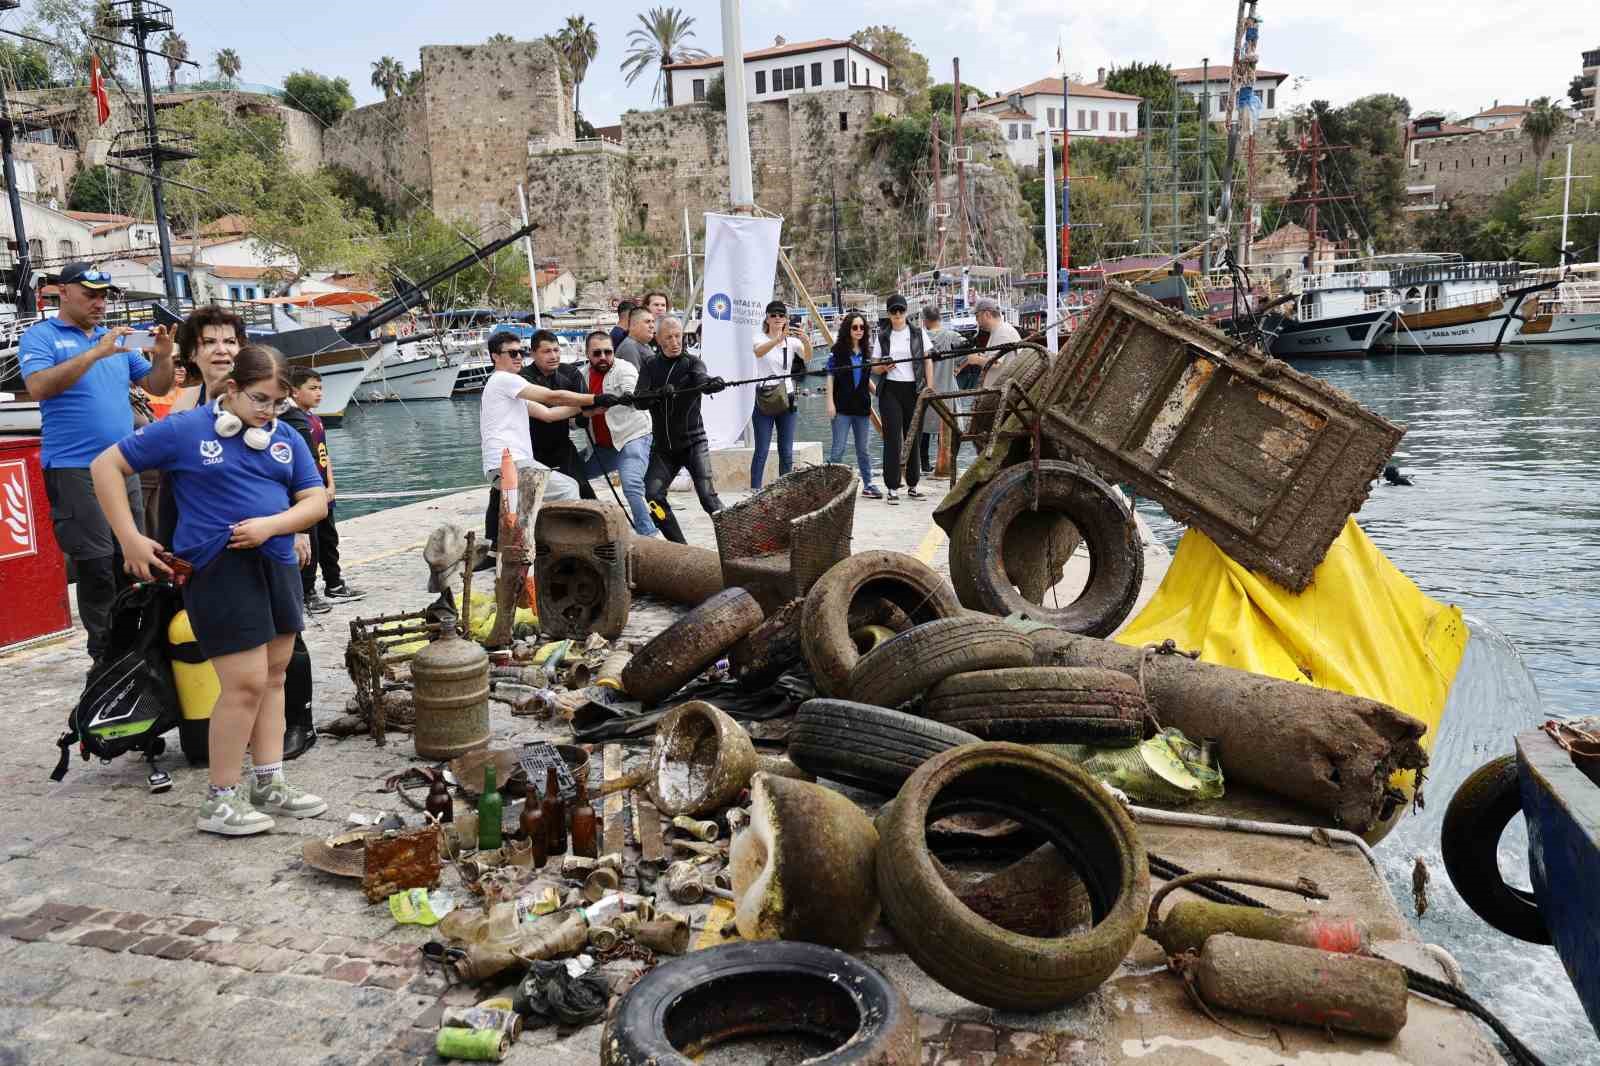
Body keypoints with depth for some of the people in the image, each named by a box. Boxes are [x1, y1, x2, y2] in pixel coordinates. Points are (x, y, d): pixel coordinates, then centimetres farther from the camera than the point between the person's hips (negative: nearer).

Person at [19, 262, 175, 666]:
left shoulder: (115, 339, 16)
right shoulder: (40, 337, -1)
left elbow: (157, 387, 17)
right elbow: (39, 387, -18)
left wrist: (163, 357, -3)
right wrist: (96, 353, -24)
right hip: (74, 470, -6)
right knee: (96, 567, -5)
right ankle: (105, 655, 4)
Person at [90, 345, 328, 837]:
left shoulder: (287, 439, 8)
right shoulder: (186, 429, -5)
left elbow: (316, 501, 6)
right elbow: (106, 465, -1)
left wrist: (271, 525, -13)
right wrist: (130, 538, -8)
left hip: (277, 565, 6)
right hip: (219, 570, -6)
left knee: (273, 676, 12)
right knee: (245, 682, -8)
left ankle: (268, 785, 24)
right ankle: (219, 801, 5)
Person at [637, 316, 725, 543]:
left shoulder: (692, 362, -1)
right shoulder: (650, 368, 6)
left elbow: (701, 378, -25)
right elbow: (639, 401, -9)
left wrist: (713, 383, -49)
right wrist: (658, 393, -32)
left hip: (693, 441, -3)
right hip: (662, 445, 3)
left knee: (707, 494, -18)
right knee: (653, 495, -8)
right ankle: (679, 547, 6)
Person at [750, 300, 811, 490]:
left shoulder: (792, 341, 6)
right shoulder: (761, 339, -1)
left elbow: (807, 358, -14)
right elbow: (759, 352, -26)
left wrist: (806, 341, -36)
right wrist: (779, 338, -43)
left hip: (787, 399, 3)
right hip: (764, 398, -3)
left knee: (786, 452, 5)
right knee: (761, 451, -5)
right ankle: (754, 491, -3)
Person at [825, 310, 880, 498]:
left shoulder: (866, 351, 11)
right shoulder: (838, 350, -2)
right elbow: (830, 377, -3)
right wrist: (830, 402, -11)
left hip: (862, 405, 4)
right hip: (842, 407, -4)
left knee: (863, 449, 11)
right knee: (838, 449, -4)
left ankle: (868, 485, 18)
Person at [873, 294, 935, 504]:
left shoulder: (918, 333, 7)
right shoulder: (883, 337, 9)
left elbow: (928, 362, 6)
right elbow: (875, 368, 11)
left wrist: (929, 387, -2)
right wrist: (883, 367, -11)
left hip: (914, 390, 0)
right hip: (890, 391, 0)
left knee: (913, 438, 5)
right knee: (892, 439, -6)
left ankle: (912, 486, 15)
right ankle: (893, 488, -4)